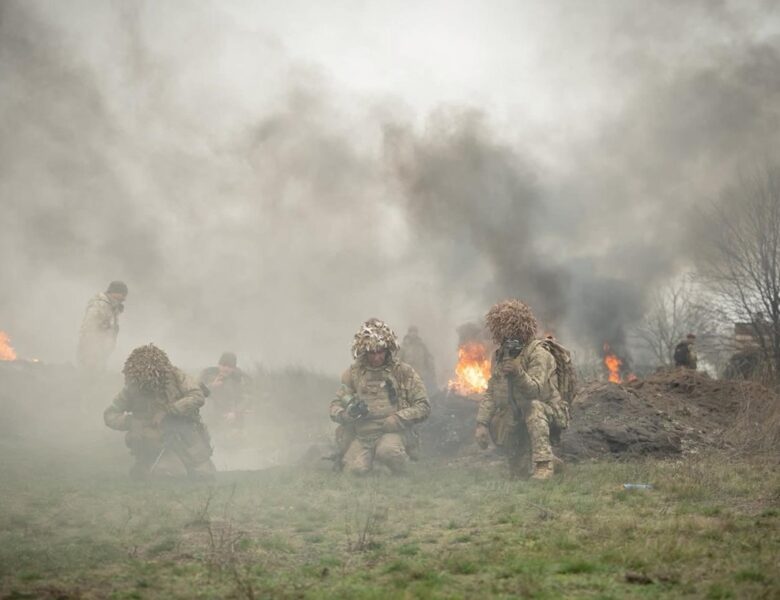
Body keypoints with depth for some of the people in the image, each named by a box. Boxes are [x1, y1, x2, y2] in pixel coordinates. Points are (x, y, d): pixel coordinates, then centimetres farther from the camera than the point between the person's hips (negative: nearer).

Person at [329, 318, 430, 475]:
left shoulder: (404, 372, 4)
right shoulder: (354, 373, 9)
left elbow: (423, 408, 0)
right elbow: (335, 407, 10)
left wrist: (392, 421, -13)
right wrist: (347, 414, -15)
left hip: (393, 432, -2)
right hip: (360, 435, 2)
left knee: (388, 450, -36)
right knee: (355, 468, -27)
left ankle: (401, 474, -4)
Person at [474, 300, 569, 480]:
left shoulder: (538, 354, -17)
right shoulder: (499, 356, 3)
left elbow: (535, 390, -32)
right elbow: (490, 394, 2)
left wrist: (519, 374, -51)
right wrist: (481, 423, -10)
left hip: (549, 413, -7)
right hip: (516, 417, 7)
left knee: (532, 406, -35)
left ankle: (543, 465, -39)